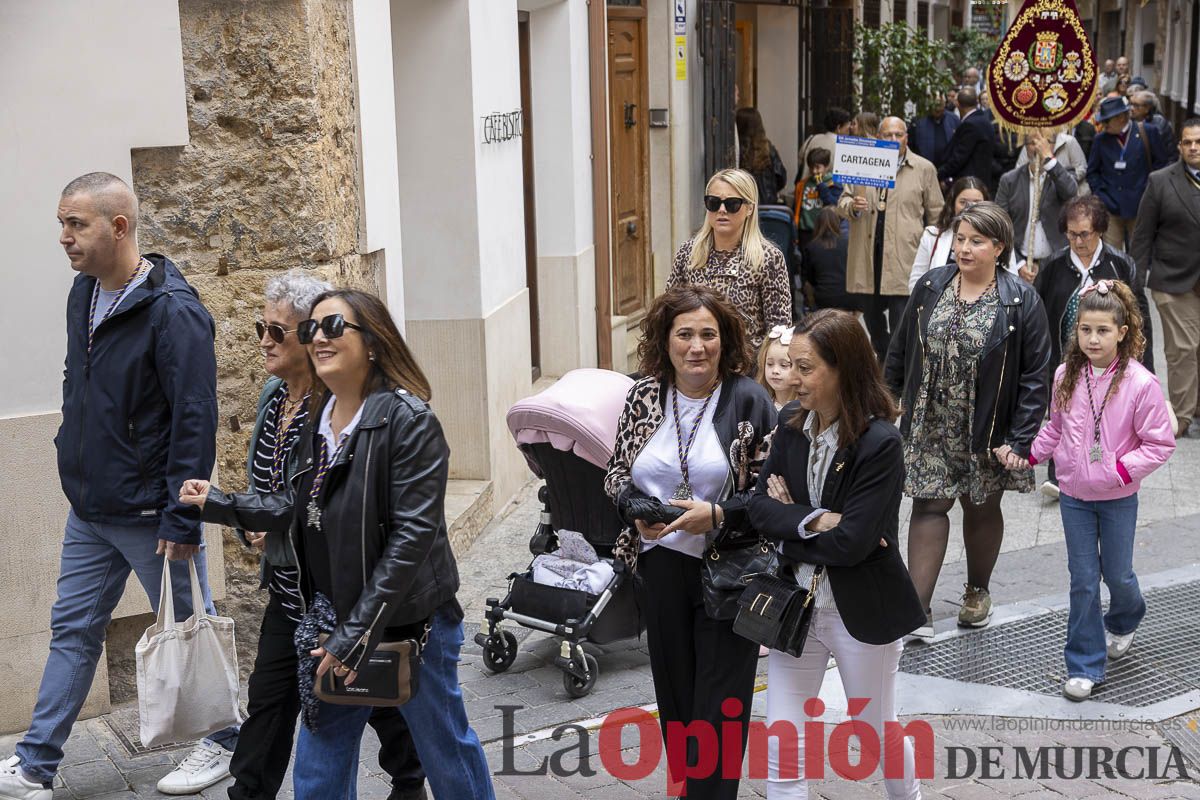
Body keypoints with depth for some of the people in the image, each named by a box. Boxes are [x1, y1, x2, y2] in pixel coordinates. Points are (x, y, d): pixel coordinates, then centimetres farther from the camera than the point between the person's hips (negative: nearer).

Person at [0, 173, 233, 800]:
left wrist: (182, 518, -21)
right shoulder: (83, 294, 5)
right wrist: (75, 457, 17)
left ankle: (227, 742, 27)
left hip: (149, 512, -8)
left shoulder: (173, 310, -20)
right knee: (72, 633, 13)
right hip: (88, 510, 8)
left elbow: (195, 420, -21)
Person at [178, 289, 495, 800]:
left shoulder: (407, 420, -17)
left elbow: (412, 534, -21)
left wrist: (359, 632, -22)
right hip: (334, 619, 7)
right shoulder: (318, 419, 6)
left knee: (445, 749, 12)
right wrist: (219, 505, 8)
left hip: (409, 623, -7)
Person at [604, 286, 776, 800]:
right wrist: (636, 511, -10)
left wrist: (717, 515, -23)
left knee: (718, 704, 2)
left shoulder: (749, 401, -9)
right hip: (659, 567, 4)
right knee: (674, 691, 17)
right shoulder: (644, 396, 2)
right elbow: (616, 474, 10)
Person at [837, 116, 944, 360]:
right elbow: (842, 202, 16)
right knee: (872, 318, 13)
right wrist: (852, 206, -8)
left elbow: (936, 214, 8)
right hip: (866, 257, 4)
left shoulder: (924, 169, 5)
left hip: (904, 258, -3)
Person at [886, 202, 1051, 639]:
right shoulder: (930, 286, -1)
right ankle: (918, 609, -1)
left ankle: (977, 591, 38)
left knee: (982, 508, 15)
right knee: (929, 505, -2)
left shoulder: (1021, 300, -11)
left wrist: (1020, 438, -15)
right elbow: (900, 352, 9)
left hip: (987, 433, -1)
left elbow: (1034, 375, -10)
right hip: (930, 427, 2)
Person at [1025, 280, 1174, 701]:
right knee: (1083, 580, 7)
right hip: (1074, 496, 3)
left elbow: (1160, 443, -12)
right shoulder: (1066, 376, -5)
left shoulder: (1140, 384, -18)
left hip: (1118, 499, -2)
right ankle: (1084, 666, 16)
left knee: (1117, 574, 14)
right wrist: (1030, 453, 3)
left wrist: (1122, 469, -20)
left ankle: (1123, 622, 49)